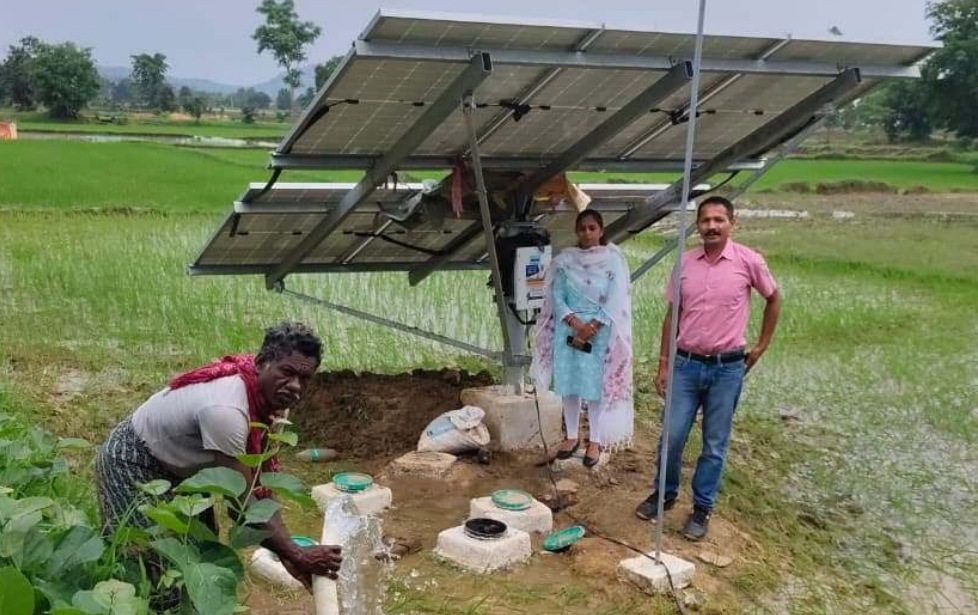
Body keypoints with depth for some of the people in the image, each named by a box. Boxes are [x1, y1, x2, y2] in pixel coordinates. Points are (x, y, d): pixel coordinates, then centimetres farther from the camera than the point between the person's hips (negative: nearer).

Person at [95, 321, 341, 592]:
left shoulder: (271, 397, -13)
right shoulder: (226, 410, -40)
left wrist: (284, 551, -13)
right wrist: (297, 554, -29)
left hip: (177, 464, 8)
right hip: (131, 463, -8)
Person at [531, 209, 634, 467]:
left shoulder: (613, 260, -3)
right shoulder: (564, 260, 3)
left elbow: (615, 301, -8)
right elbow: (557, 296, -1)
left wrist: (591, 328, -15)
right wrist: (574, 322, -15)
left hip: (599, 334, -2)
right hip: (568, 331, 2)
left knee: (595, 387, 3)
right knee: (569, 385, 9)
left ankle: (595, 440, 16)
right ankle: (572, 436, 24)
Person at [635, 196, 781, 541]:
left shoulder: (748, 261, -7)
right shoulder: (684, 263, 0)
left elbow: (774, 299, 9)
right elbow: (672, 315, 7)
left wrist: (761, 346, 9)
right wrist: (663, 364, 5)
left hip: (727, 368, -2)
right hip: (687, 364, 2)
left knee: (715, 445, 8)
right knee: (672, 436, 6)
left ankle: (702, 509, 22)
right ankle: (665, 494, 28)